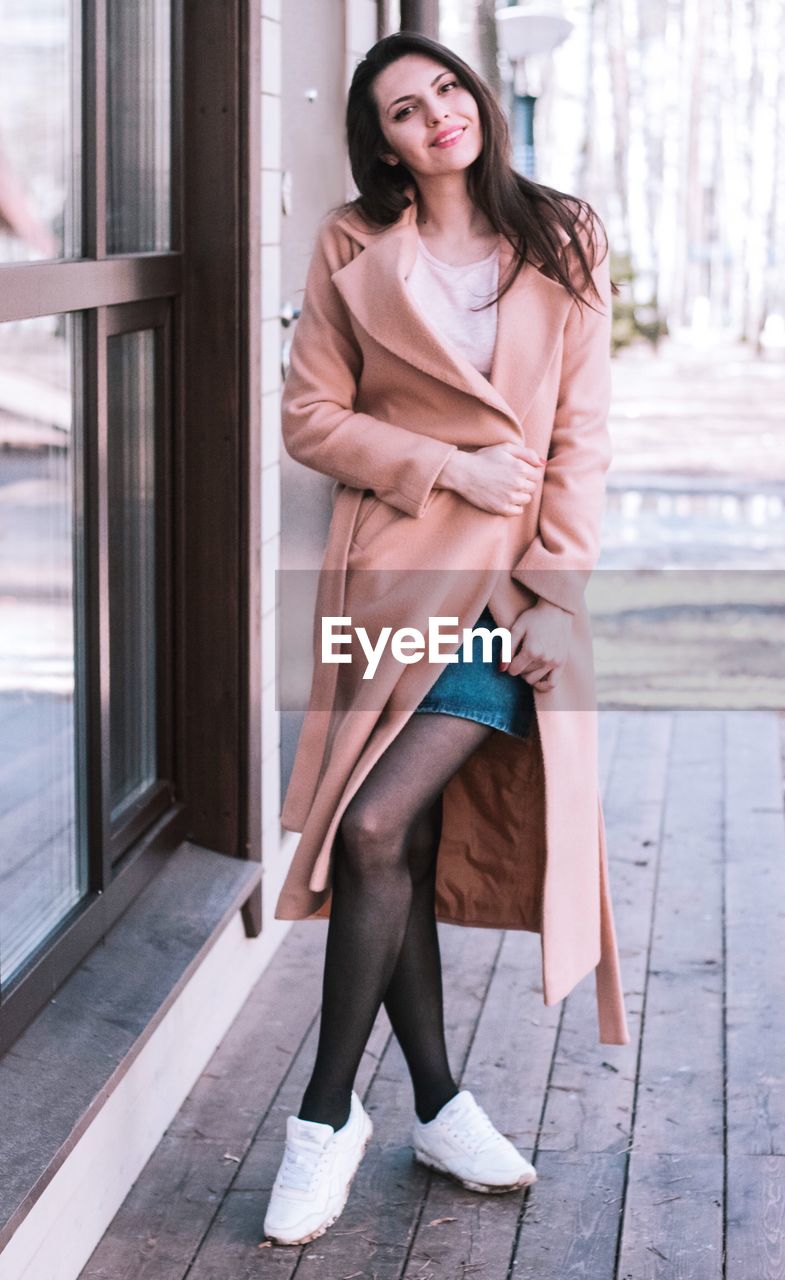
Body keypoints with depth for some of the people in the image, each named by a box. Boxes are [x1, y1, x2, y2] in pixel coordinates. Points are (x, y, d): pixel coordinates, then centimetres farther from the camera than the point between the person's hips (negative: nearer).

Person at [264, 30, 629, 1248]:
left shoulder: (564, 245, 5)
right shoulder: (353, 252, 5)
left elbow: (581, 437, 1)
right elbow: (311, 416, 3)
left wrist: (557, 597, -7)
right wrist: (450, 466, -10)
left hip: (511, 580, -2)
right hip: (395, 566, 2)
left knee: (380, 827, -15)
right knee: (402, 842, 2)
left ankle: (329, 1113, -2)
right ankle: (438, 1105, 19)